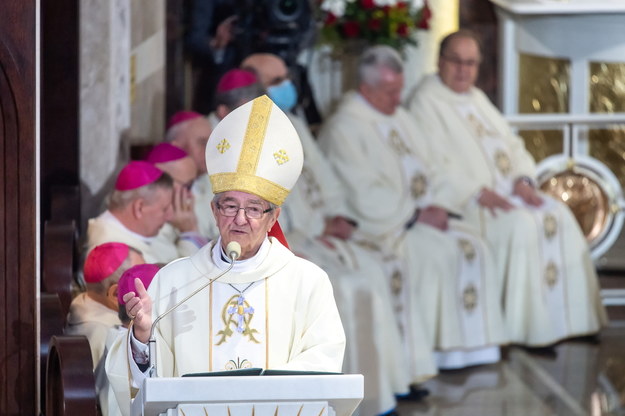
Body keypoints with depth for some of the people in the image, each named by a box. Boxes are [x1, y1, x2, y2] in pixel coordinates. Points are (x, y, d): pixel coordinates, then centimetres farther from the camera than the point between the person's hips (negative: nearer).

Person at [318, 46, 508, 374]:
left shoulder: (399, 118, 18)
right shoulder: (343, 129, -10)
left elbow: (427, 171, 17)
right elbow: (365, 195, -17)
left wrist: (439, 205, -4)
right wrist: (416, 214, -17)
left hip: (422, 214, 8)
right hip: (381, 225, -8)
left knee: (472, 247, -13)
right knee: (436, 253, -28)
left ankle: (470, 347, -14)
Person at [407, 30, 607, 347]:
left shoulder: (478, 99, 21)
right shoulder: (426, 102, -4)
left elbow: (512, 144, 18)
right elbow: (434, 163, -16)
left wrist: (523, 179, -3)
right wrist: (478, 192, -24)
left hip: (508, 189, 8)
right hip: (463, 200, -8)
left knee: (559, 217, -13)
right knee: (521, 225, -29)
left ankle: (567, 319, -13)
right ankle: (524, 326, -25)